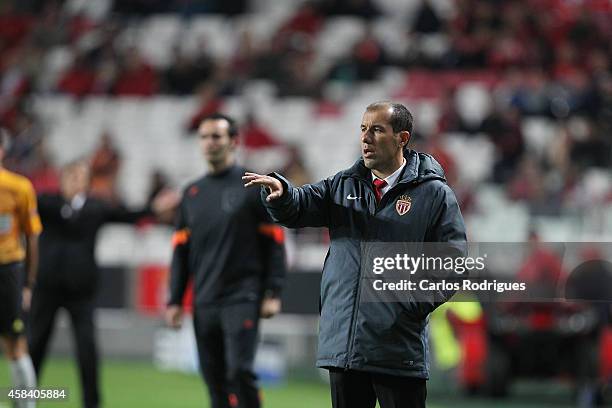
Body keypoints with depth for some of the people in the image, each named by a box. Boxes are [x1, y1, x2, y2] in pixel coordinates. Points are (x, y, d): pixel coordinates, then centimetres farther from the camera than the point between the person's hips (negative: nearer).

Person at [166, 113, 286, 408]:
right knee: (214, 380, 4)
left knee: (239, 372, -16)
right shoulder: (192, 193, 15)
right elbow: (181, 251, 16)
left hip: (242, 298, -5)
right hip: (205, 303, 5)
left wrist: (272, 293, -10)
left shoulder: (253, 186, 0)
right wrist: (175, 300, 10)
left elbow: (274, 242, -2)